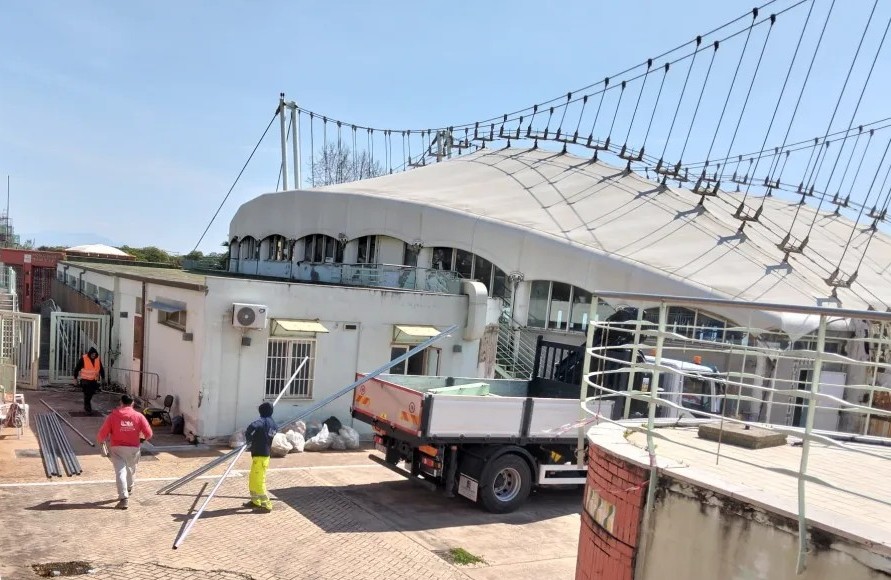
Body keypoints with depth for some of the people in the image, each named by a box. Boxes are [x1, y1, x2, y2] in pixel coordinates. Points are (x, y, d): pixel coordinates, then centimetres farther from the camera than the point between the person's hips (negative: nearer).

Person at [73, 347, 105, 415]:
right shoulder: (83, 359, -12)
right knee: (87, 395, -7)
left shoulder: (98, 359, 2)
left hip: (93, 380, 5)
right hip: (85, 380, -5)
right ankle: (88, 409, -2)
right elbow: (77, 368, -5)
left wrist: (103, 377, 16)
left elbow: (101, 369, 14)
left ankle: (86, 407, 32)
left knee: (91, 394, 13)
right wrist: (75, 377, -2)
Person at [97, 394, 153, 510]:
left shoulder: (113, 416, -5)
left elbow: (103, 433, -4)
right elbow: (149, 434, -5)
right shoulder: (139, 416, -2)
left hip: (117, 448, -2)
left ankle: (124, 498, -17)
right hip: (133, 448, 2)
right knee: (131, 469, 26)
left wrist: (100, 441, 18)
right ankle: (129, 488, 49)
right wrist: (142, 438, 18)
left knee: (120, 472, -5)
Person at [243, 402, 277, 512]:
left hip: (260, 456, -9)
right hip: (265, 454, 9)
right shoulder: (274, 425, 8)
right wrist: (253, 438, 18)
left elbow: (252, 427, -36)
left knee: (258, 481, -3)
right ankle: (255, 501, 33)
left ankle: (266, 505, 1)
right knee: (252, 480, 22)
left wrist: (248, 438, -17)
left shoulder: (262, 421, -17)